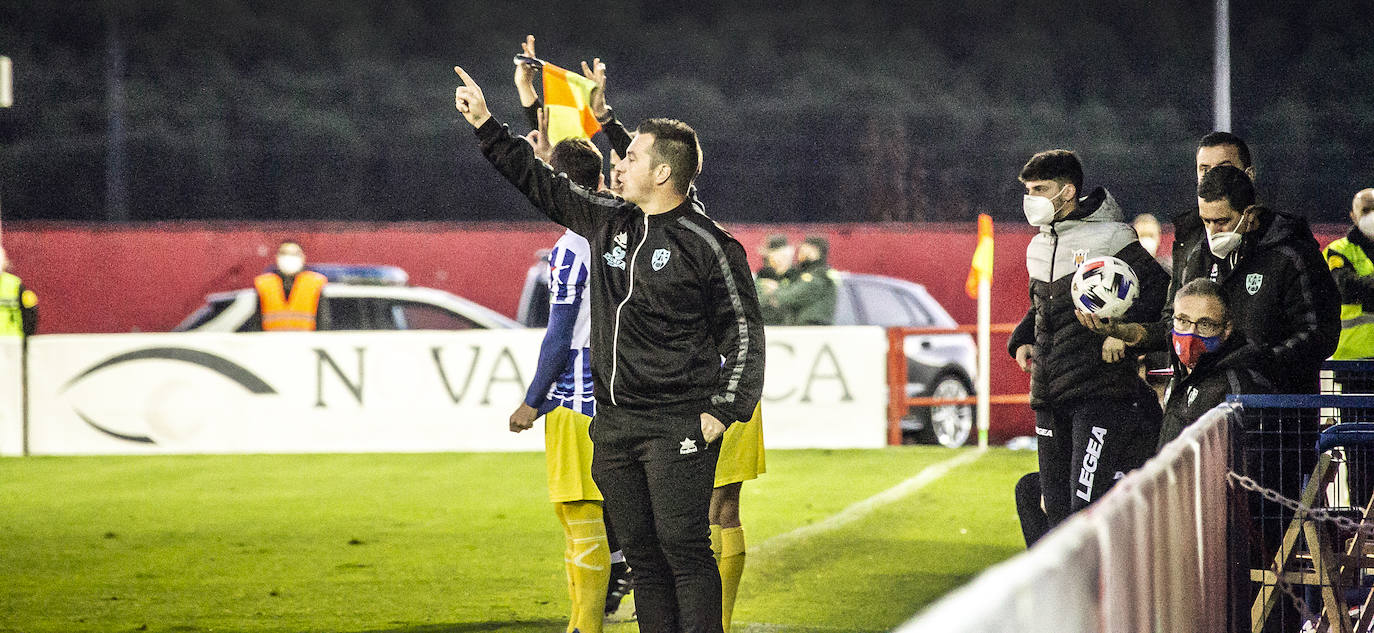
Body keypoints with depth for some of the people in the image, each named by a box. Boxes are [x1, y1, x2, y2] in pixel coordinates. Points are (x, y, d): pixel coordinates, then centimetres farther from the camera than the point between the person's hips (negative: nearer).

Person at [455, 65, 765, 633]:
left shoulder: (706, 245, -7)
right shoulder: (608, 222, 11)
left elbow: (743, 333, -5)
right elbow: (541, 185, 21)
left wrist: (724, 411, -12)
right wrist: (485, 125, 20)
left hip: (678, 429, -7)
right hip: (614, 425, 7)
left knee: (683, 549, -11)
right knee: (641, 554, 7)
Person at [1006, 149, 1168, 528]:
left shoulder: (1110, 238, -6)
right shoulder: (1038, 249, 16)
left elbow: (1159, 291, -7)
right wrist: (1022, 340, 11)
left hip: (1100, 392, -7)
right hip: (1049, 396, 7)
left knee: (1087, 502, -14)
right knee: (1056, 504, 9)